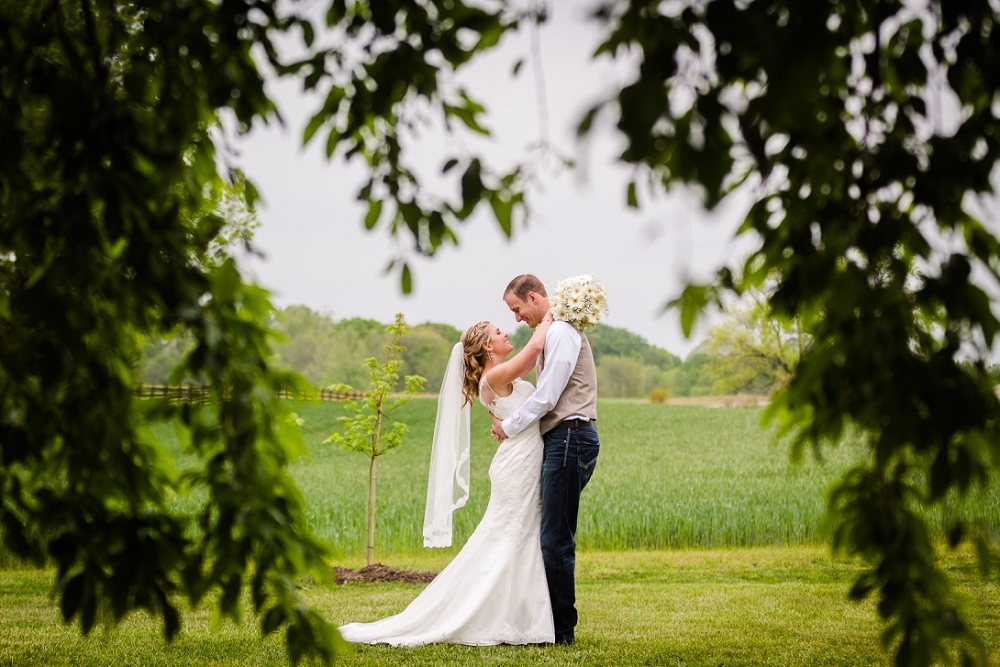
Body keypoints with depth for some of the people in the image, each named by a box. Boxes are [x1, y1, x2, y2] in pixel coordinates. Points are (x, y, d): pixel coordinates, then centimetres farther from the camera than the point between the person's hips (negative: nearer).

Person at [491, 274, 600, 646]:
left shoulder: (561, 332, -10)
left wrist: (508, 427, -5)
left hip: (569, 438, -11)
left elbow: (547, 396, -16)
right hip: (562, 439, 11)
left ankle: (562, 630, -5)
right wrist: (510, 421, 9)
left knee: (556, 540, -9)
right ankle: (556, 623, 13)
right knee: (552, 537, 10)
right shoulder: (551, 333, 22)